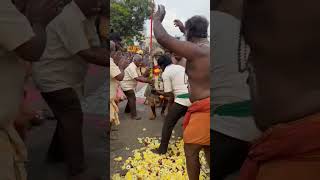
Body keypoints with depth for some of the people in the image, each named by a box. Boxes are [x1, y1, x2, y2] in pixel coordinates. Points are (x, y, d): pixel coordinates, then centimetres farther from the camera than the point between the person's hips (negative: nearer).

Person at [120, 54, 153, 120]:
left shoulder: (135, 67, 10)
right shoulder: (132, 67, -24)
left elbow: (139, 76, 8)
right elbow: (137, 78, -32)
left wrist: (146, 79, -9)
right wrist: (148, 81, -33)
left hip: (129, 86, 11)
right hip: (127, 86, -11)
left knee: (131, 98, 21)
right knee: (132, 99, -10)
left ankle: (127, 110, 39)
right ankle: (134, 115, -5)